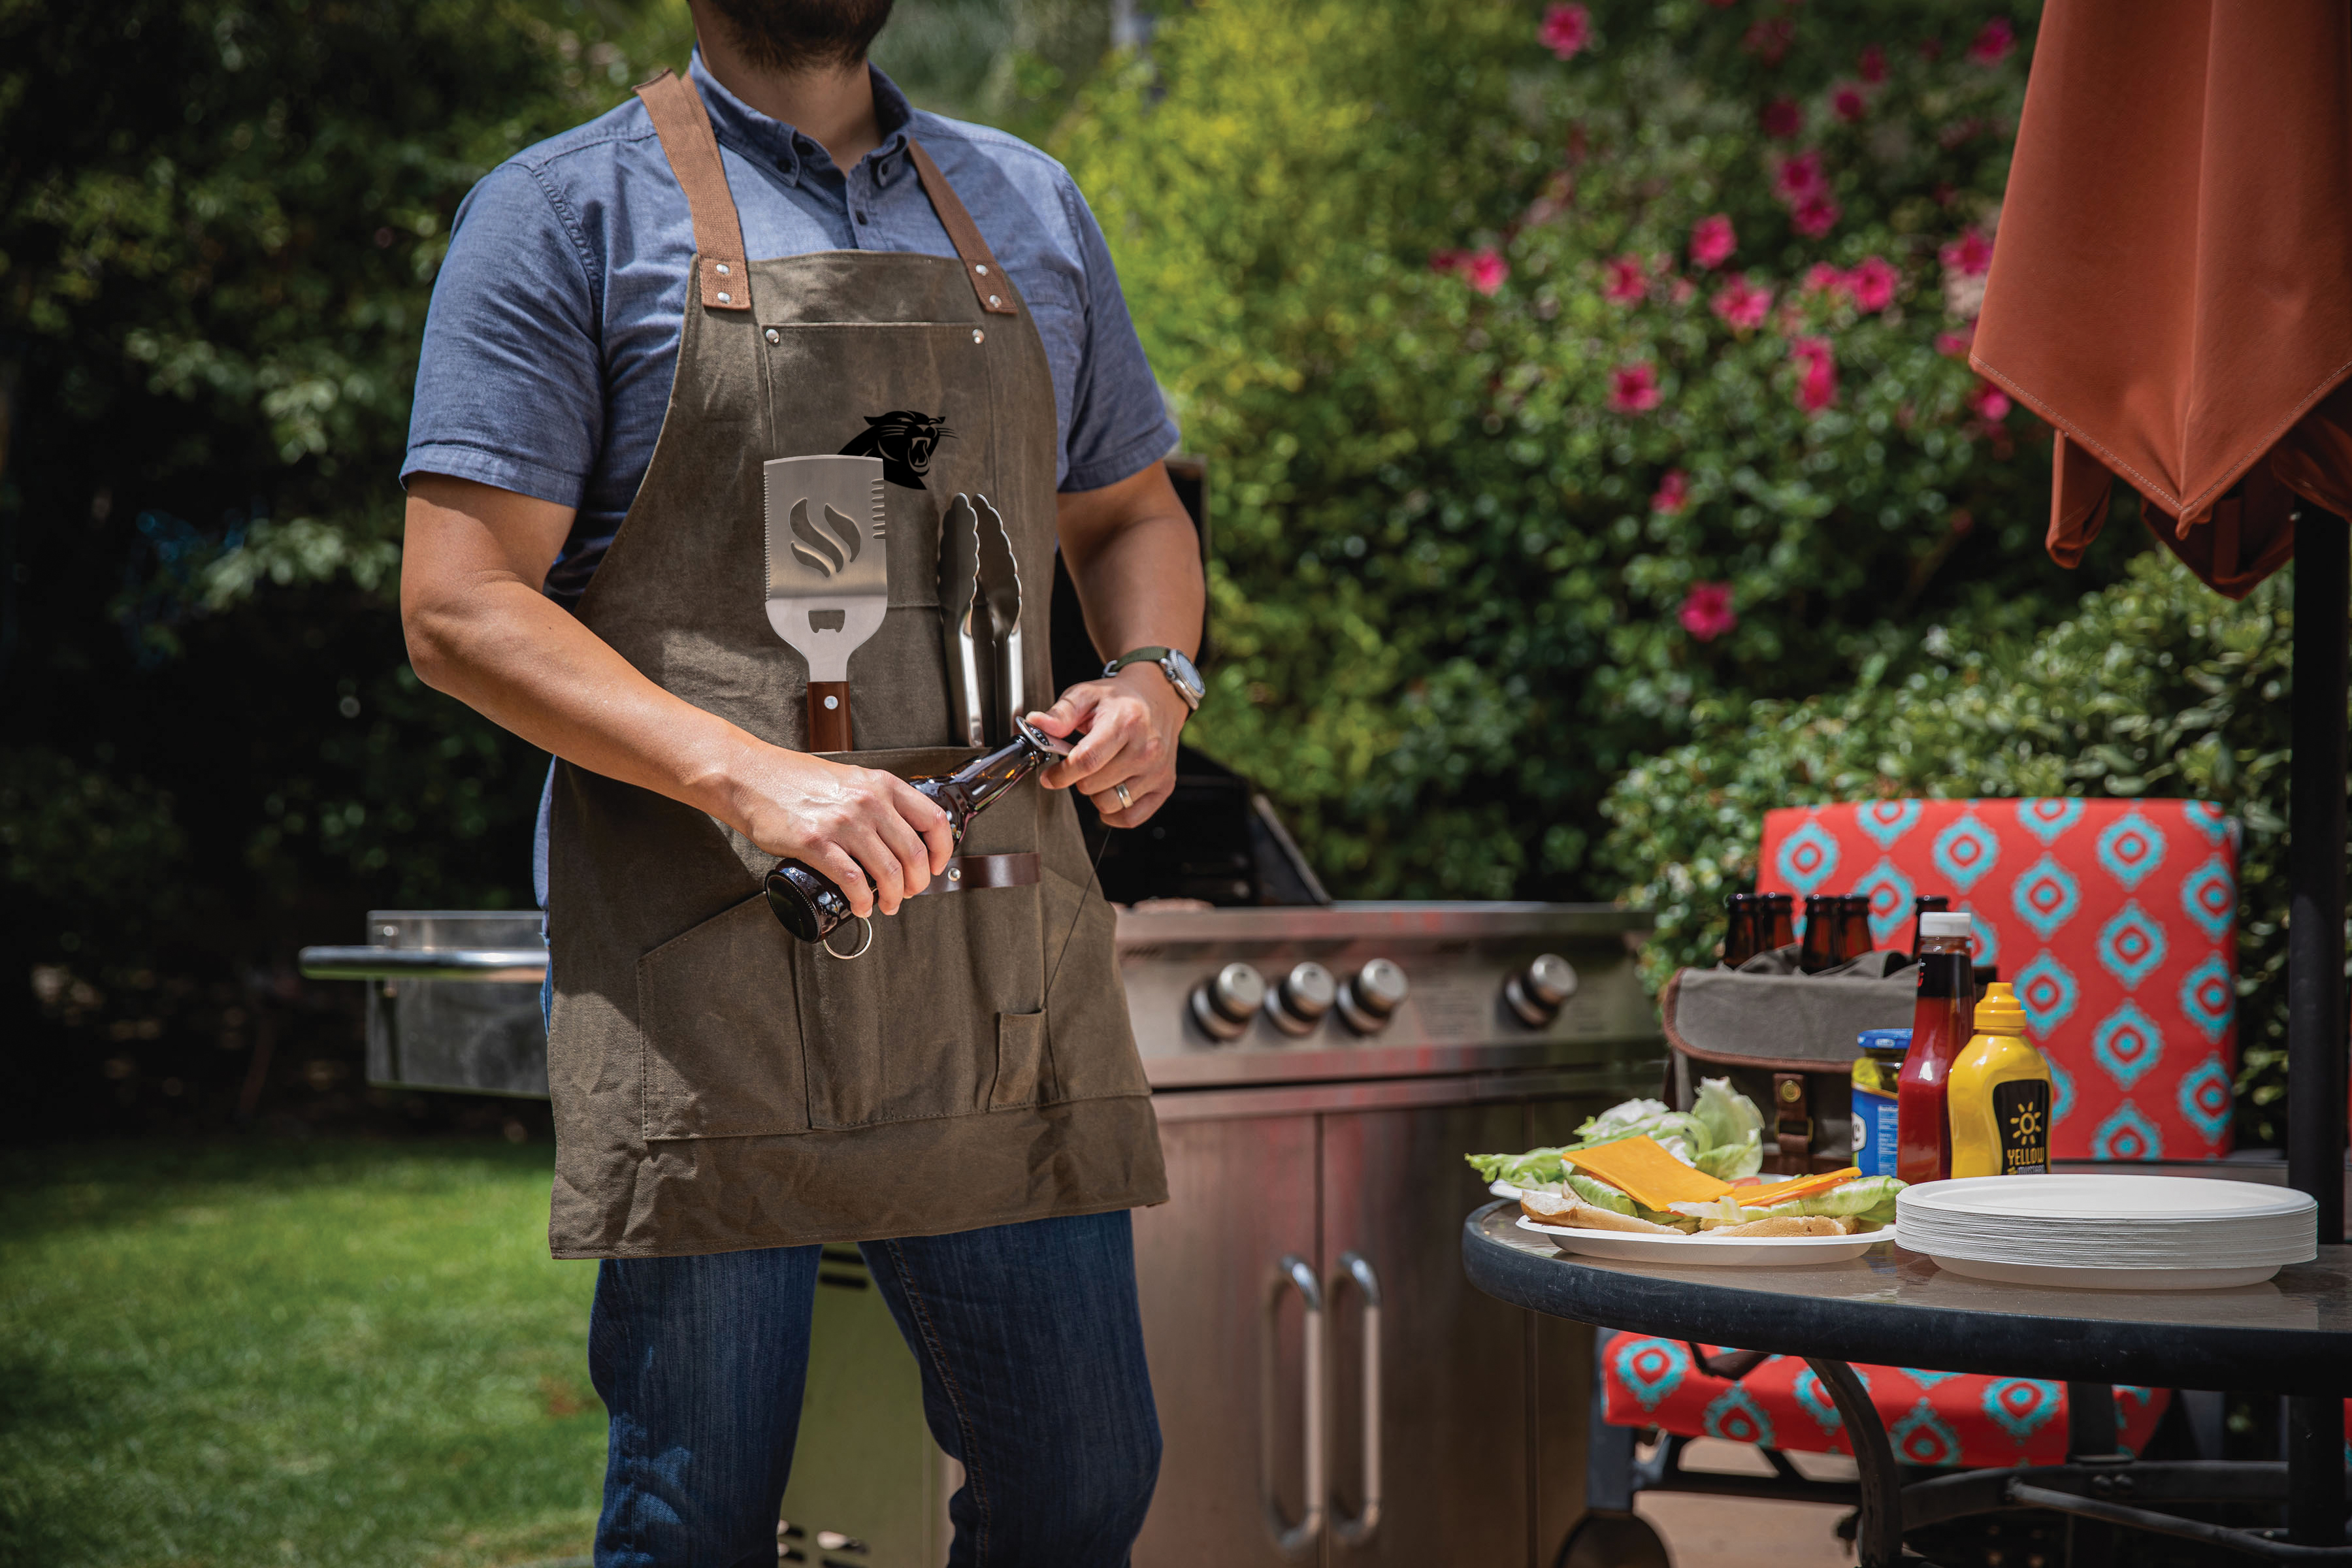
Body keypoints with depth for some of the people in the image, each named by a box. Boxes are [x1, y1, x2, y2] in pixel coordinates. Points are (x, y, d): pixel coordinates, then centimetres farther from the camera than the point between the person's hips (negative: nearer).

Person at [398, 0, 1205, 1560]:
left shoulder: (1030, 209, 17)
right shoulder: (567, 211, 1)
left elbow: (1132, 515, 27)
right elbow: (459, 607, -5)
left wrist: (1153, 679, 3)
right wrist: (751, 777, -18)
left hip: (1000, 964, 4)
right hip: (705, 974, -4)